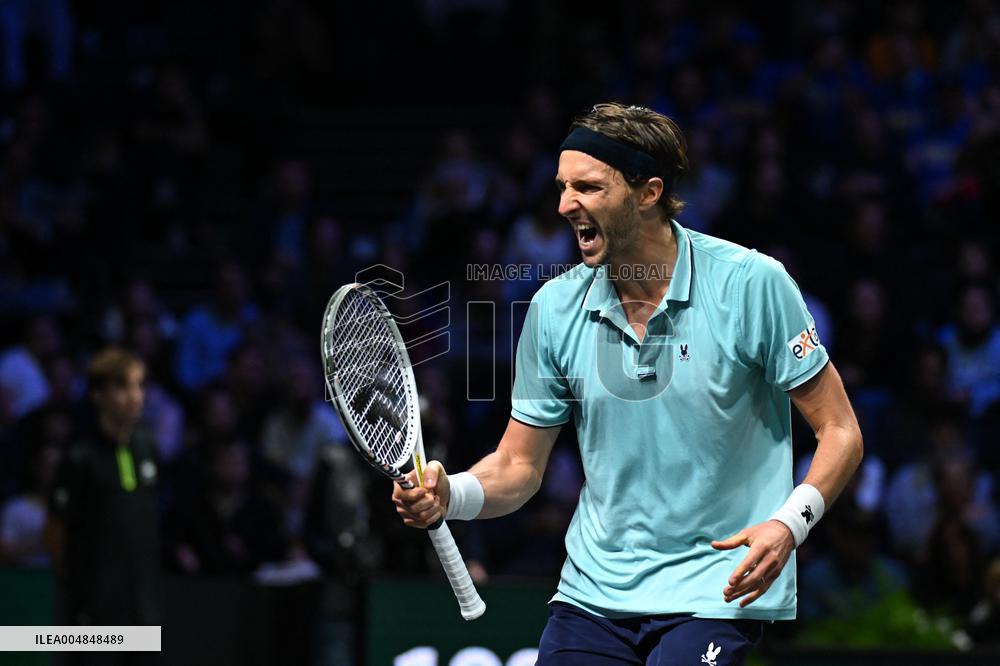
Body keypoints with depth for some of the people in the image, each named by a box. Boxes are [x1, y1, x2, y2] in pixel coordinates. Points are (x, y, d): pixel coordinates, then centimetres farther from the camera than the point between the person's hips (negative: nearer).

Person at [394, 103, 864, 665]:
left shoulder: (751, 283, -10)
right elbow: (519, 465, 8)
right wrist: (451, 495, -13)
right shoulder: (555, 307, 1)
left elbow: (840, 431, -6)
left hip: (715, 591, -4)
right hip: (593, 592, 4)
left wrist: (790, 523, -22)